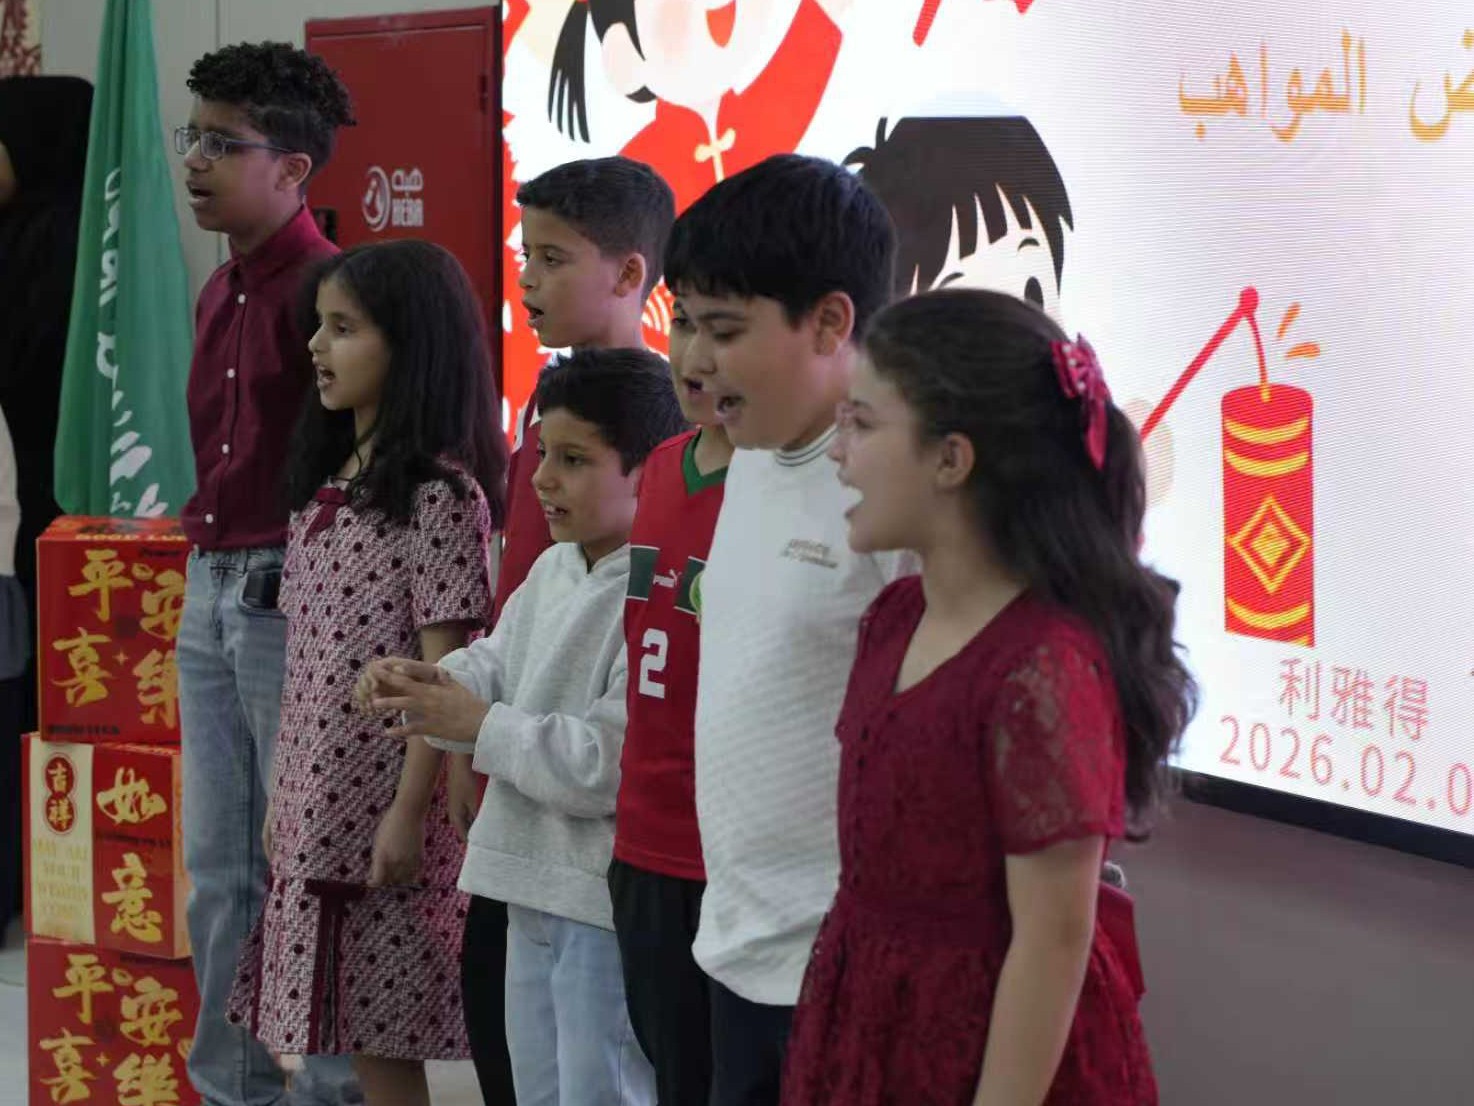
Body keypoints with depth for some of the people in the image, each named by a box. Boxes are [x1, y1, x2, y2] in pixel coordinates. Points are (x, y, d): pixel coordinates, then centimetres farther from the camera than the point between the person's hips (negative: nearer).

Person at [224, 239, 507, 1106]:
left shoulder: (441, 494, -12)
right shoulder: (325, 487, 13)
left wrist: (409, 813, -18)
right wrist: (280, 799, 15)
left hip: (385, 805, -8)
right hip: (317, 806, 8)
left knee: (384, 1036, -2)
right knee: (353, 1035, 11)